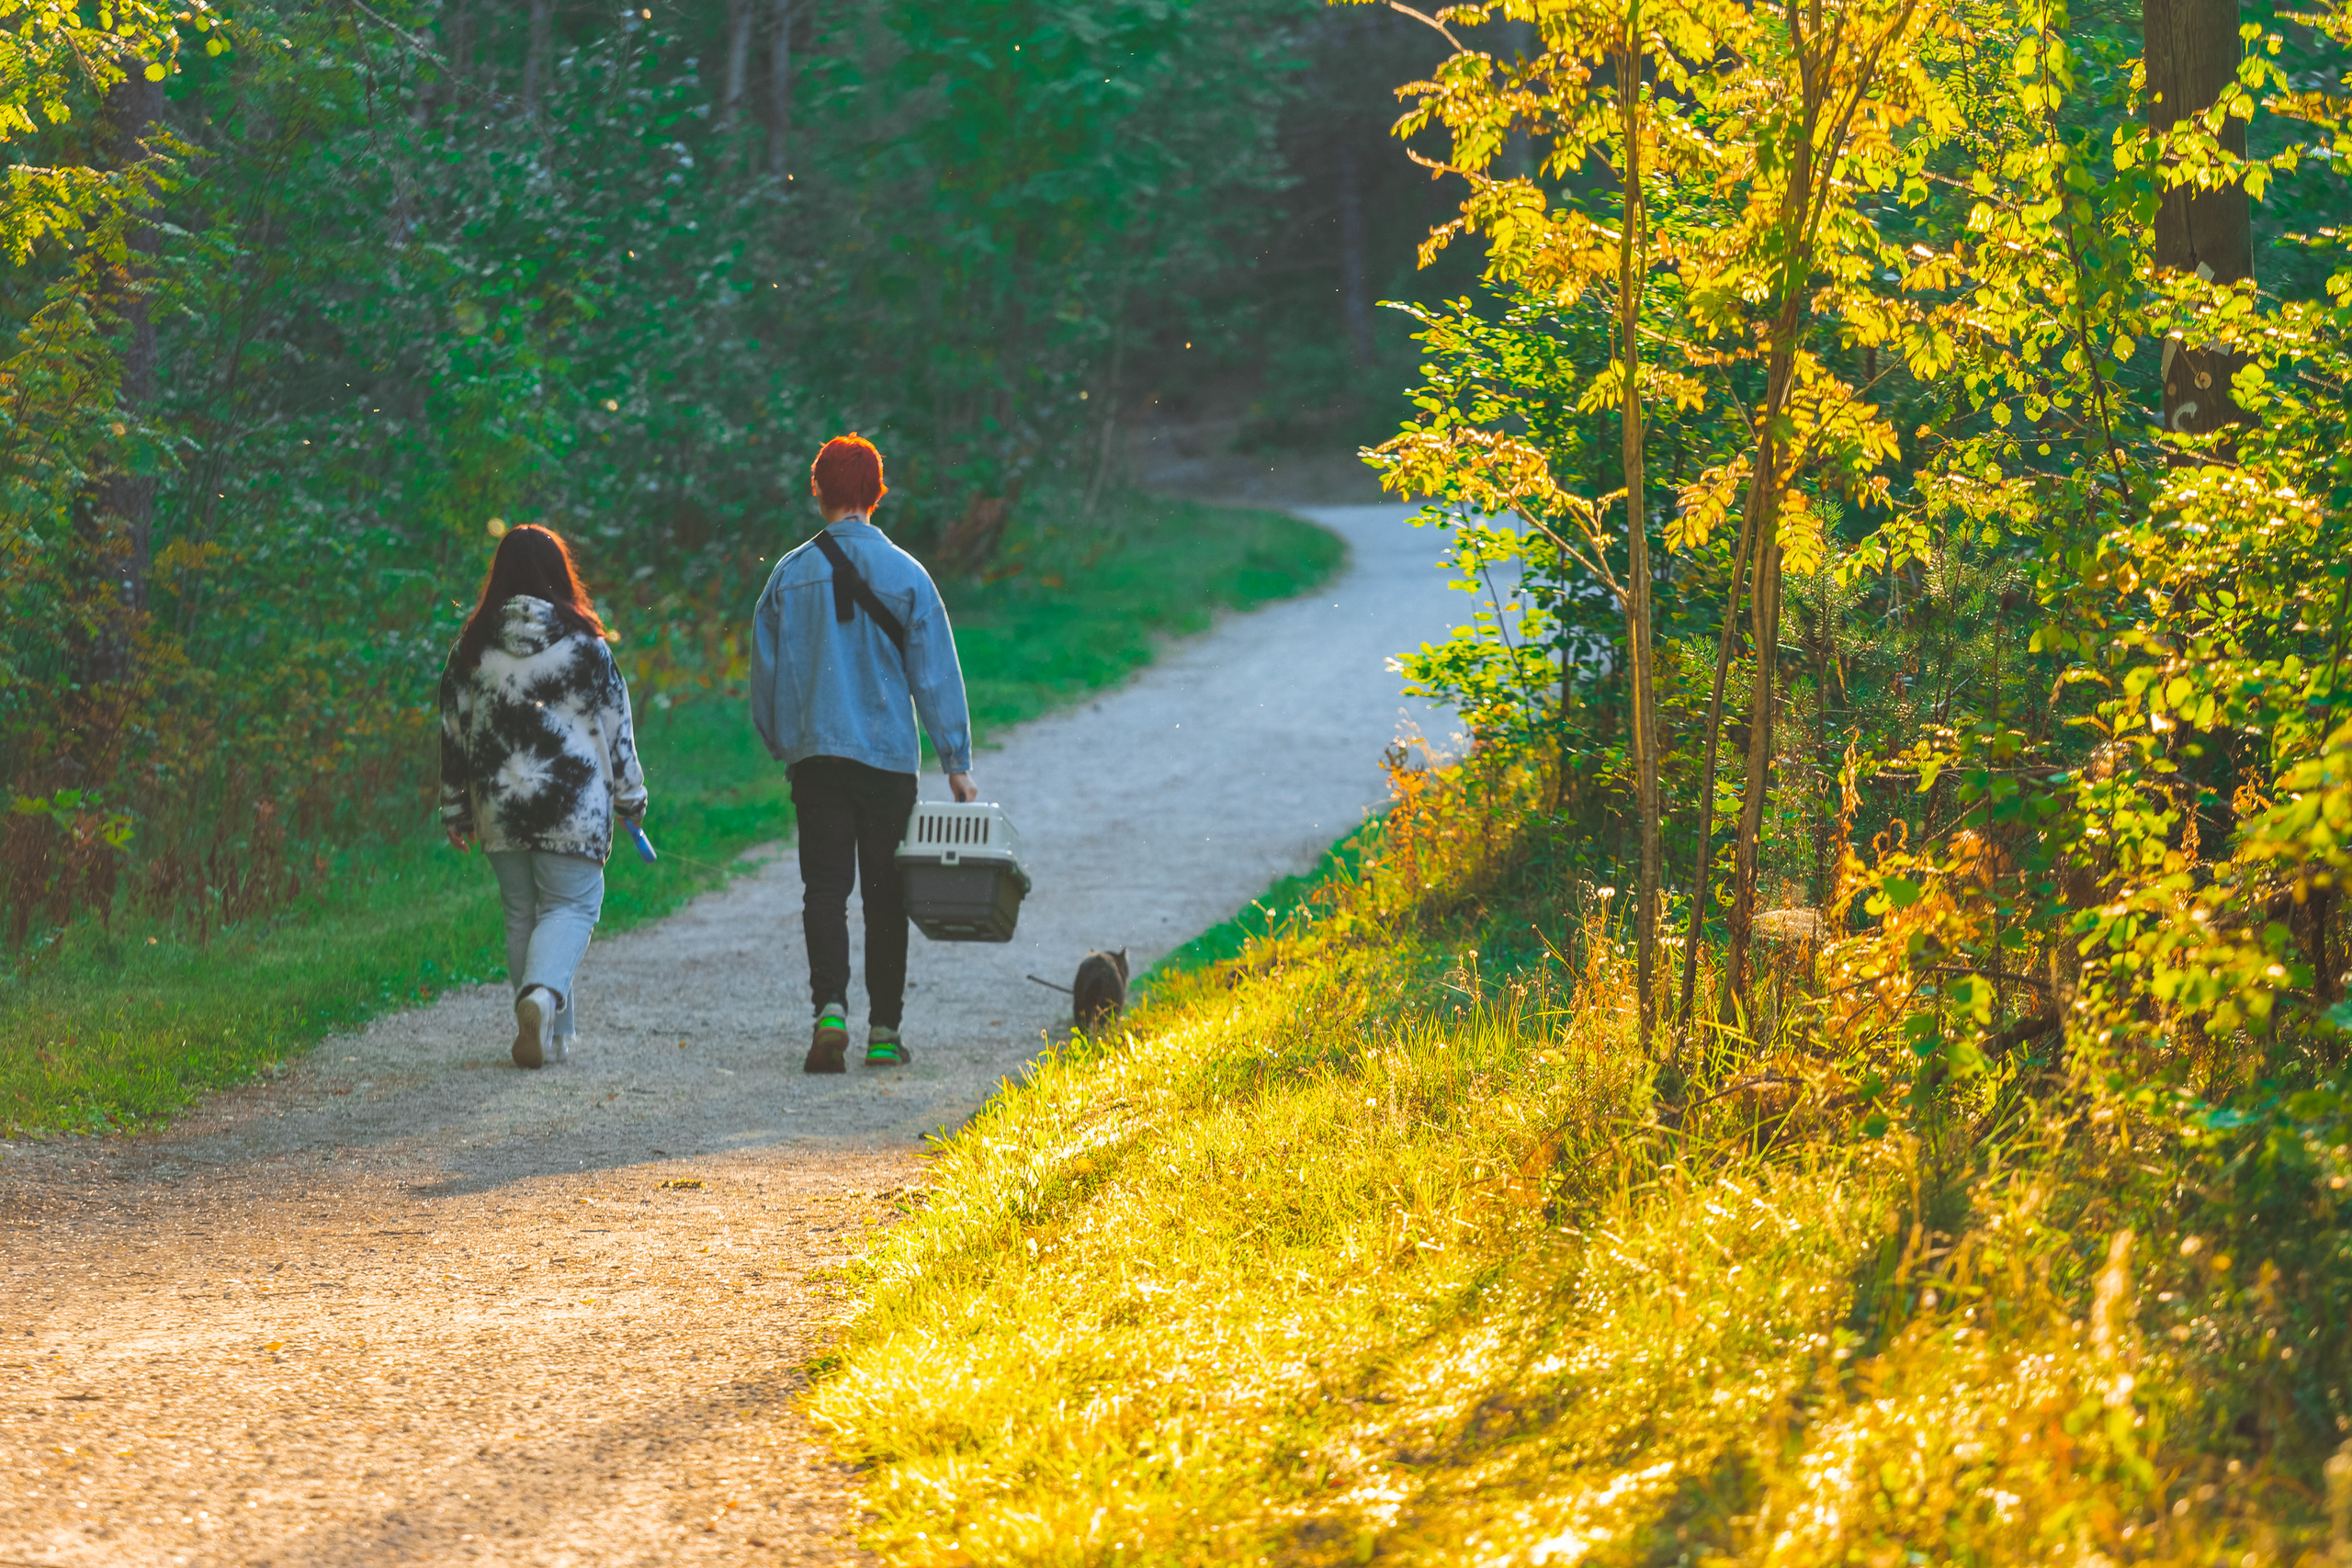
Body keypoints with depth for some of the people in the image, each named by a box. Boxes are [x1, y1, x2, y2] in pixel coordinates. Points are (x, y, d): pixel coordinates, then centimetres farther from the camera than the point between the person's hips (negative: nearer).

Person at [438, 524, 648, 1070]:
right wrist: (630, 795, 11)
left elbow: (454, 728, 6)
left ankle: (550, 1034, 12)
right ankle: (544, 994, -25)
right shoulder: (583, 642, -5)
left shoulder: (474, 645, 2)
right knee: (571, 905, 3)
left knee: (521, 913, 13)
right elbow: (615, 723, 0)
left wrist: (456, 810, 14)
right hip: (573, 802, -2)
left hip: (499, 803, 3)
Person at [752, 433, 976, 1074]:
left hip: (814, 754, 1)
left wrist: (780, 745, 22)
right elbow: (936, 675, -2)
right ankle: (884, 1032, 9)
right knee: (886, 893, 7)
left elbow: (764, 672, 8)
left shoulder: (790, 575, 1)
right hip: (889, 757, -1)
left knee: (825, 886, 1)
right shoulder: (906, 575, -3)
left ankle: (831, 1009, -19)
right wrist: (957, 763, 0)